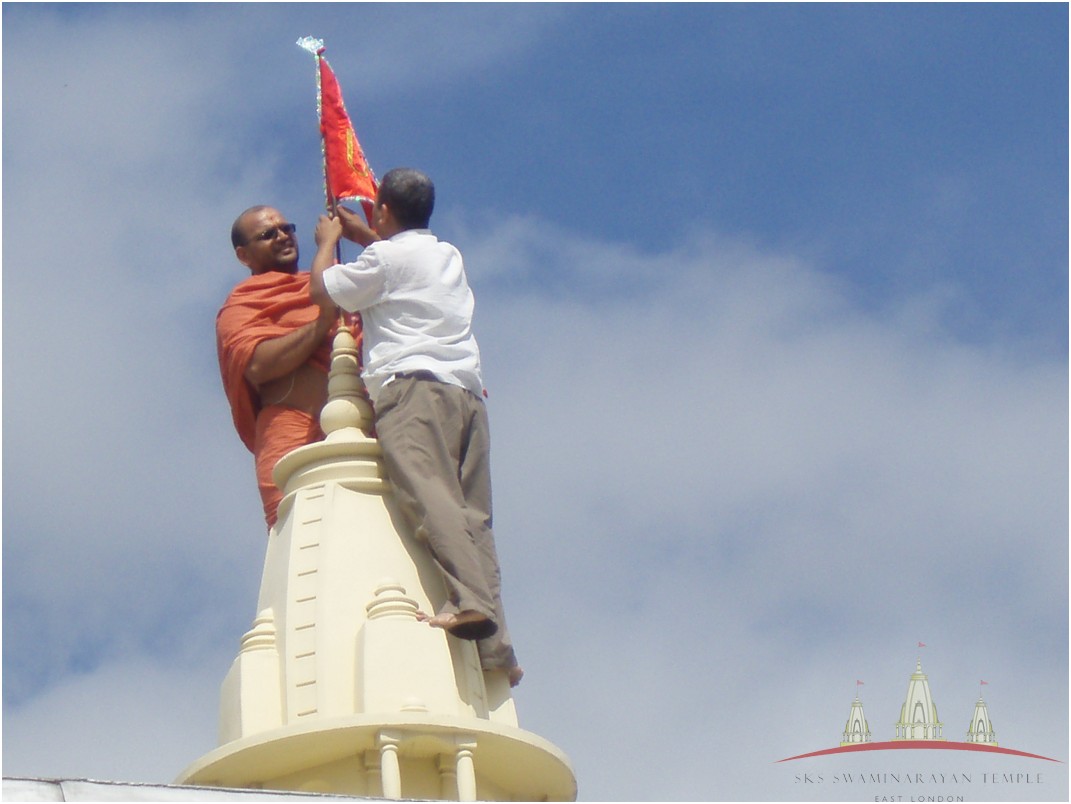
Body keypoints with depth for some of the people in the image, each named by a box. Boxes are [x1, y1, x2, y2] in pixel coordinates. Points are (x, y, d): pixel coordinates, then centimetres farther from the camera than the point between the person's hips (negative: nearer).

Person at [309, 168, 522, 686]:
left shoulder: (385, 258, 5)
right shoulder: (450, 257, 28)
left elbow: (322, 292, 15)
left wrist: (328, 242, 32)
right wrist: (358, 234, 59)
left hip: (414, 383, -7)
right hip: (468, 392, 7)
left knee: (426, 492, -23)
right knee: (472, 514, -2)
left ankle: (469, 599, -44)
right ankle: (494, 643, -13)